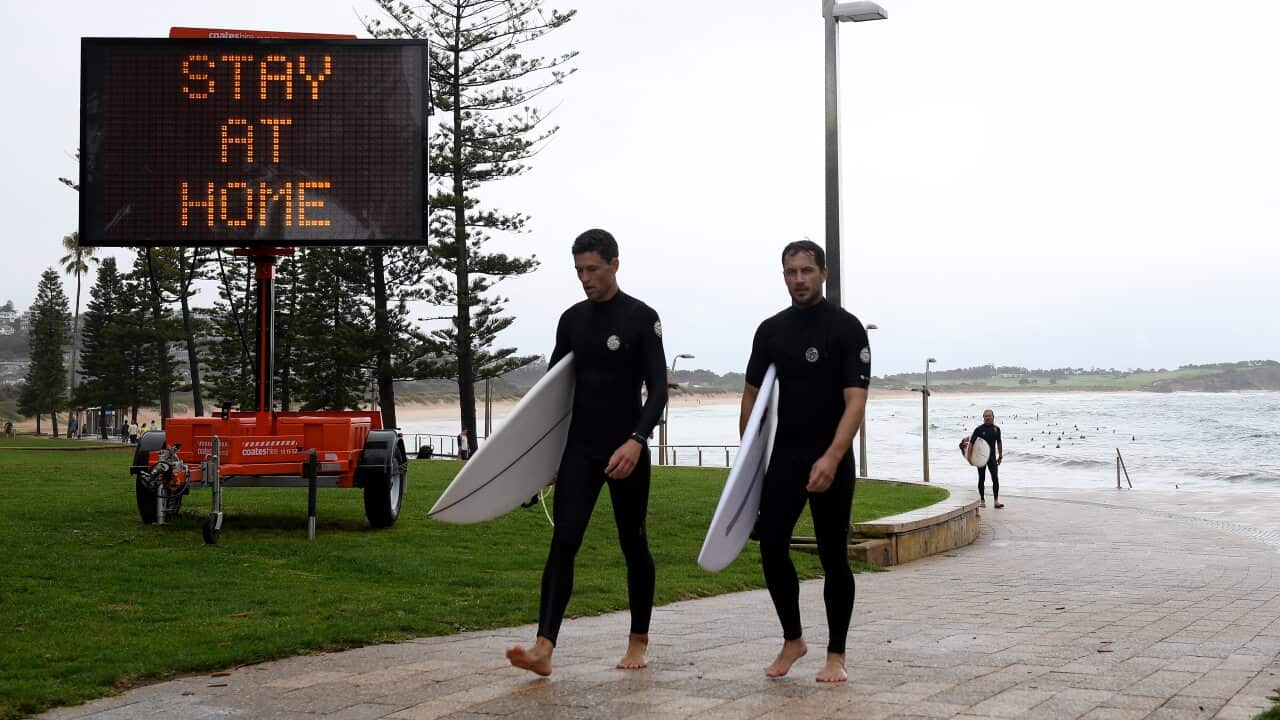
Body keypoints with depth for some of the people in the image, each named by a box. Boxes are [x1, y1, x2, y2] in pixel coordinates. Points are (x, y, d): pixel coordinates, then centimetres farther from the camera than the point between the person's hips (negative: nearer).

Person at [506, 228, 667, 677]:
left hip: (626, 454, -3)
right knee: (564, 542, -10)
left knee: (634, 546, 8)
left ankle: (638, 643, 23)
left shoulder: (641, 318, -6)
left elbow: (657, 389, -12)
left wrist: (636, 441, -27)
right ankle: (544, 648, -19)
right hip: (579, 451, 4)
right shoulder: (572, 319, 9)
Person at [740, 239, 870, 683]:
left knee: (833, 558, 1)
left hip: (830, 462, -4)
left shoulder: (846, 328, -9)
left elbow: (856, 400, -17)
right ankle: (792, 641, 17)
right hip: (783, 457, 5)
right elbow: (752, 394, 15)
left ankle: (836, 656, 12)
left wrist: (831, 458, -29)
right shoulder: (770, 330, 8)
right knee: (771, 547, -2)